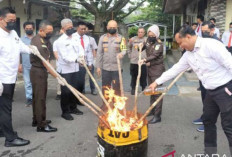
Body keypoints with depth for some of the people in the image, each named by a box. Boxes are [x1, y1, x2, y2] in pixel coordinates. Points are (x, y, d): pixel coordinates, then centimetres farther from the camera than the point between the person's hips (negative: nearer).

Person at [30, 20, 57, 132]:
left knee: (37, 97, 16)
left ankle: (37, 120, 28)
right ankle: (41, 125, 1)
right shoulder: (38, 42, -22)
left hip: (40, 71, 10)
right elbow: (45, 62, -26)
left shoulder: (44, 39, 9)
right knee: (40, 98, -6)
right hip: (38, 72, -10)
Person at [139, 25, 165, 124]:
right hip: (149, 69, 8)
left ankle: (157, 116, -5)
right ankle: (152, 110, 30)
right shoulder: (148, 41, 9)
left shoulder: (159, 44, -15)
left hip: (157, 70, -8)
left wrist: (145, 60, -48)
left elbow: (154, 56, -31)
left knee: (157, 92, -8)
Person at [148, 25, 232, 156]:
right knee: (208, 121, 16)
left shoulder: (211, 45, -20)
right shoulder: (189, 54, 6)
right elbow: (175, 69, 14)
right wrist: (157, 82, 17)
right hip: (211, 92, 9)